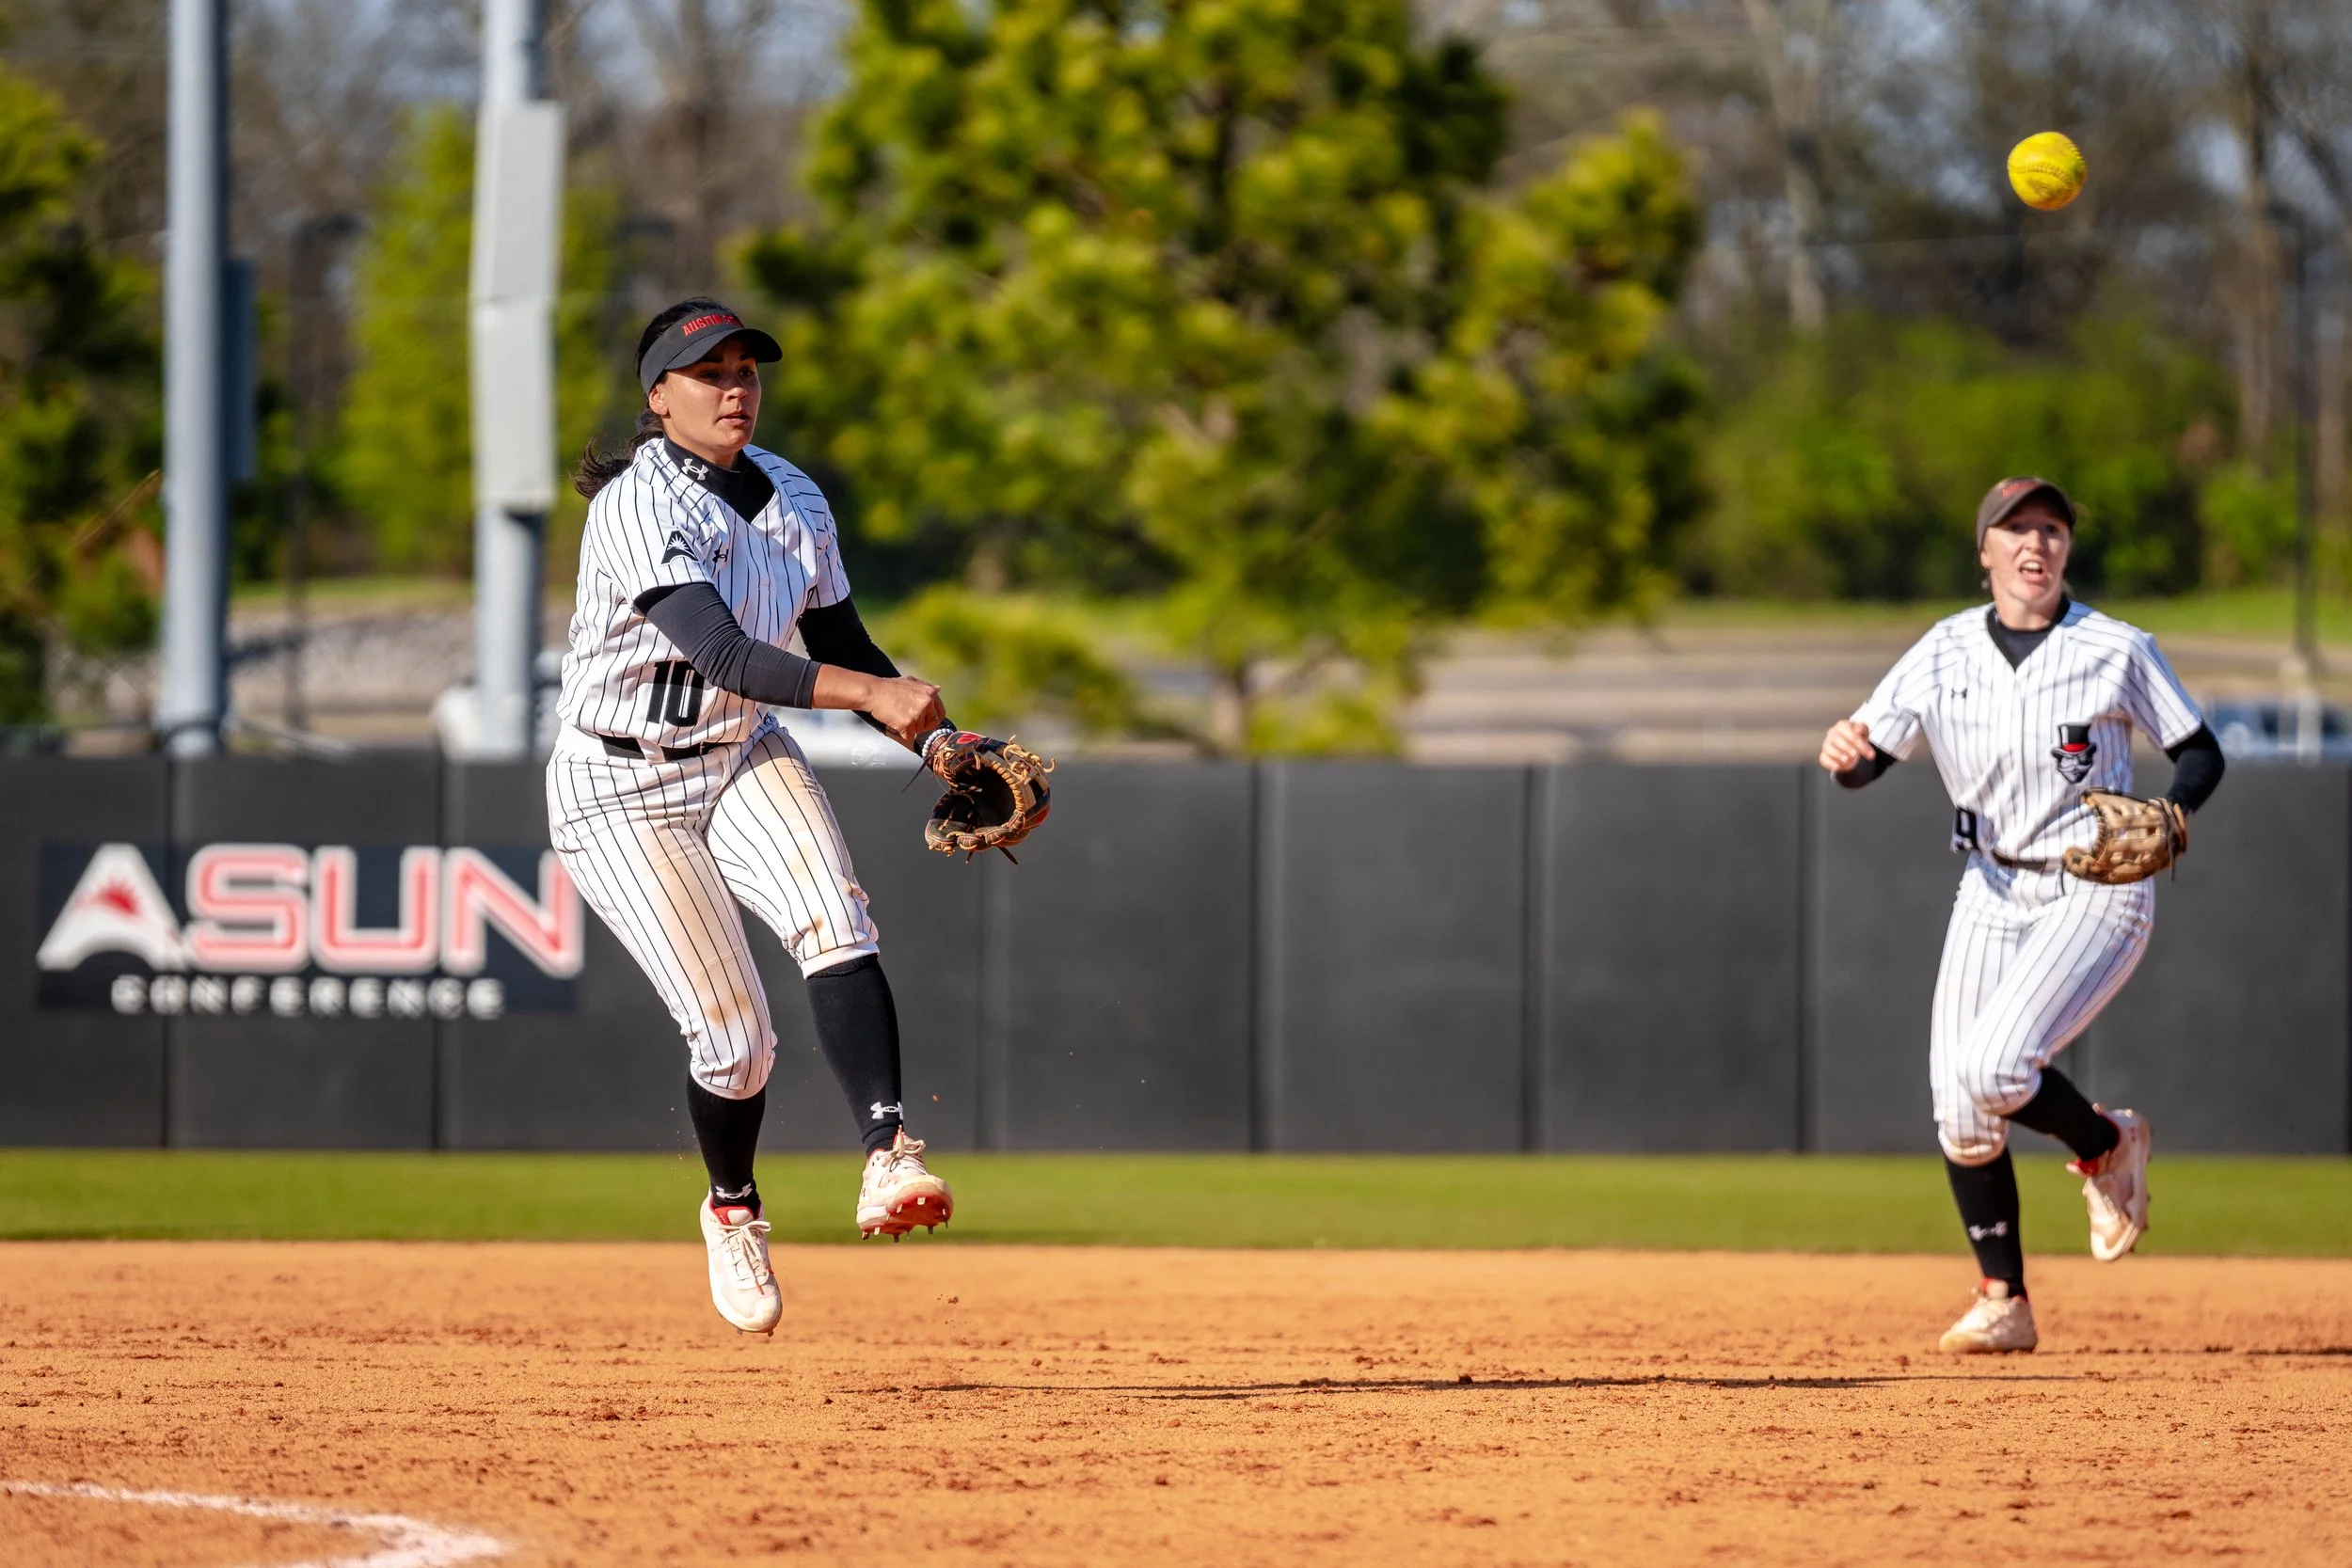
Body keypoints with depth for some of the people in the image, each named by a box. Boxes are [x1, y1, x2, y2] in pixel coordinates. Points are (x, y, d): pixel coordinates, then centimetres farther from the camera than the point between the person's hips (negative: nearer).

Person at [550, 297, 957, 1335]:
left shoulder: (793, 501, 0)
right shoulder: (641, 509, -24)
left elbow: (842, 651, 10)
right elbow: (722, 653, -37)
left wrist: (941, 745, -6)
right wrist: (873, 694, -48)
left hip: (742, 760, 5)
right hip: (621, 792, -5)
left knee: (836, 927, -25)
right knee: (732, 1035, -9)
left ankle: (888, 1159, -37)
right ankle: (734, 1212, 21)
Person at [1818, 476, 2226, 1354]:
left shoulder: (2118, 652, -7)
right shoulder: (1945, 655, 1)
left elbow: (2200, 753, 1)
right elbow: (1864, 764, -4)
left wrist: (2173, 815, -20)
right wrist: (1845, 751, -29)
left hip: (2098, 892, -4)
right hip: (1993, 893, 4)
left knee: (1993, 1067, -23)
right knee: (1958, 1109, -2)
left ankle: (2107, 1146, 8)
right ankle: (2004, 1304, 10)